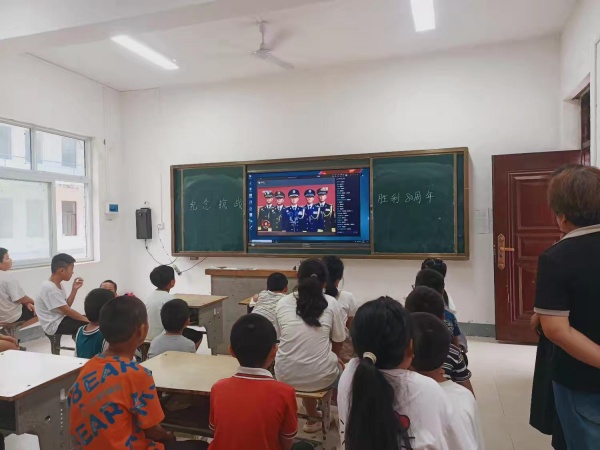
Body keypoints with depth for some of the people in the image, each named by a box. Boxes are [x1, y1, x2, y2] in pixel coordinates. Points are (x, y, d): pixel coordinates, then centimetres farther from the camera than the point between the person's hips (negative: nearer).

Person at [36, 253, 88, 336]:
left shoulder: (58, 285, 9)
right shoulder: (49, 288, -21)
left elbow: (67, 306, 9)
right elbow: (67, 311, -22)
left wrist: (74, 289, 1)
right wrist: (86, 319, -17)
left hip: (61, 319, 9)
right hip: (54, 325, -9)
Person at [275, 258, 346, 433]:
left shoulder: (282, 303, 0)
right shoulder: (330, 303, -4)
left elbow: (280, 337, 11)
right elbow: (338, 343, 6)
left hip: (285, 376, 2)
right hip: (319, 377, -2)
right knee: (338, 366, 29)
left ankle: (313, 419, 46)